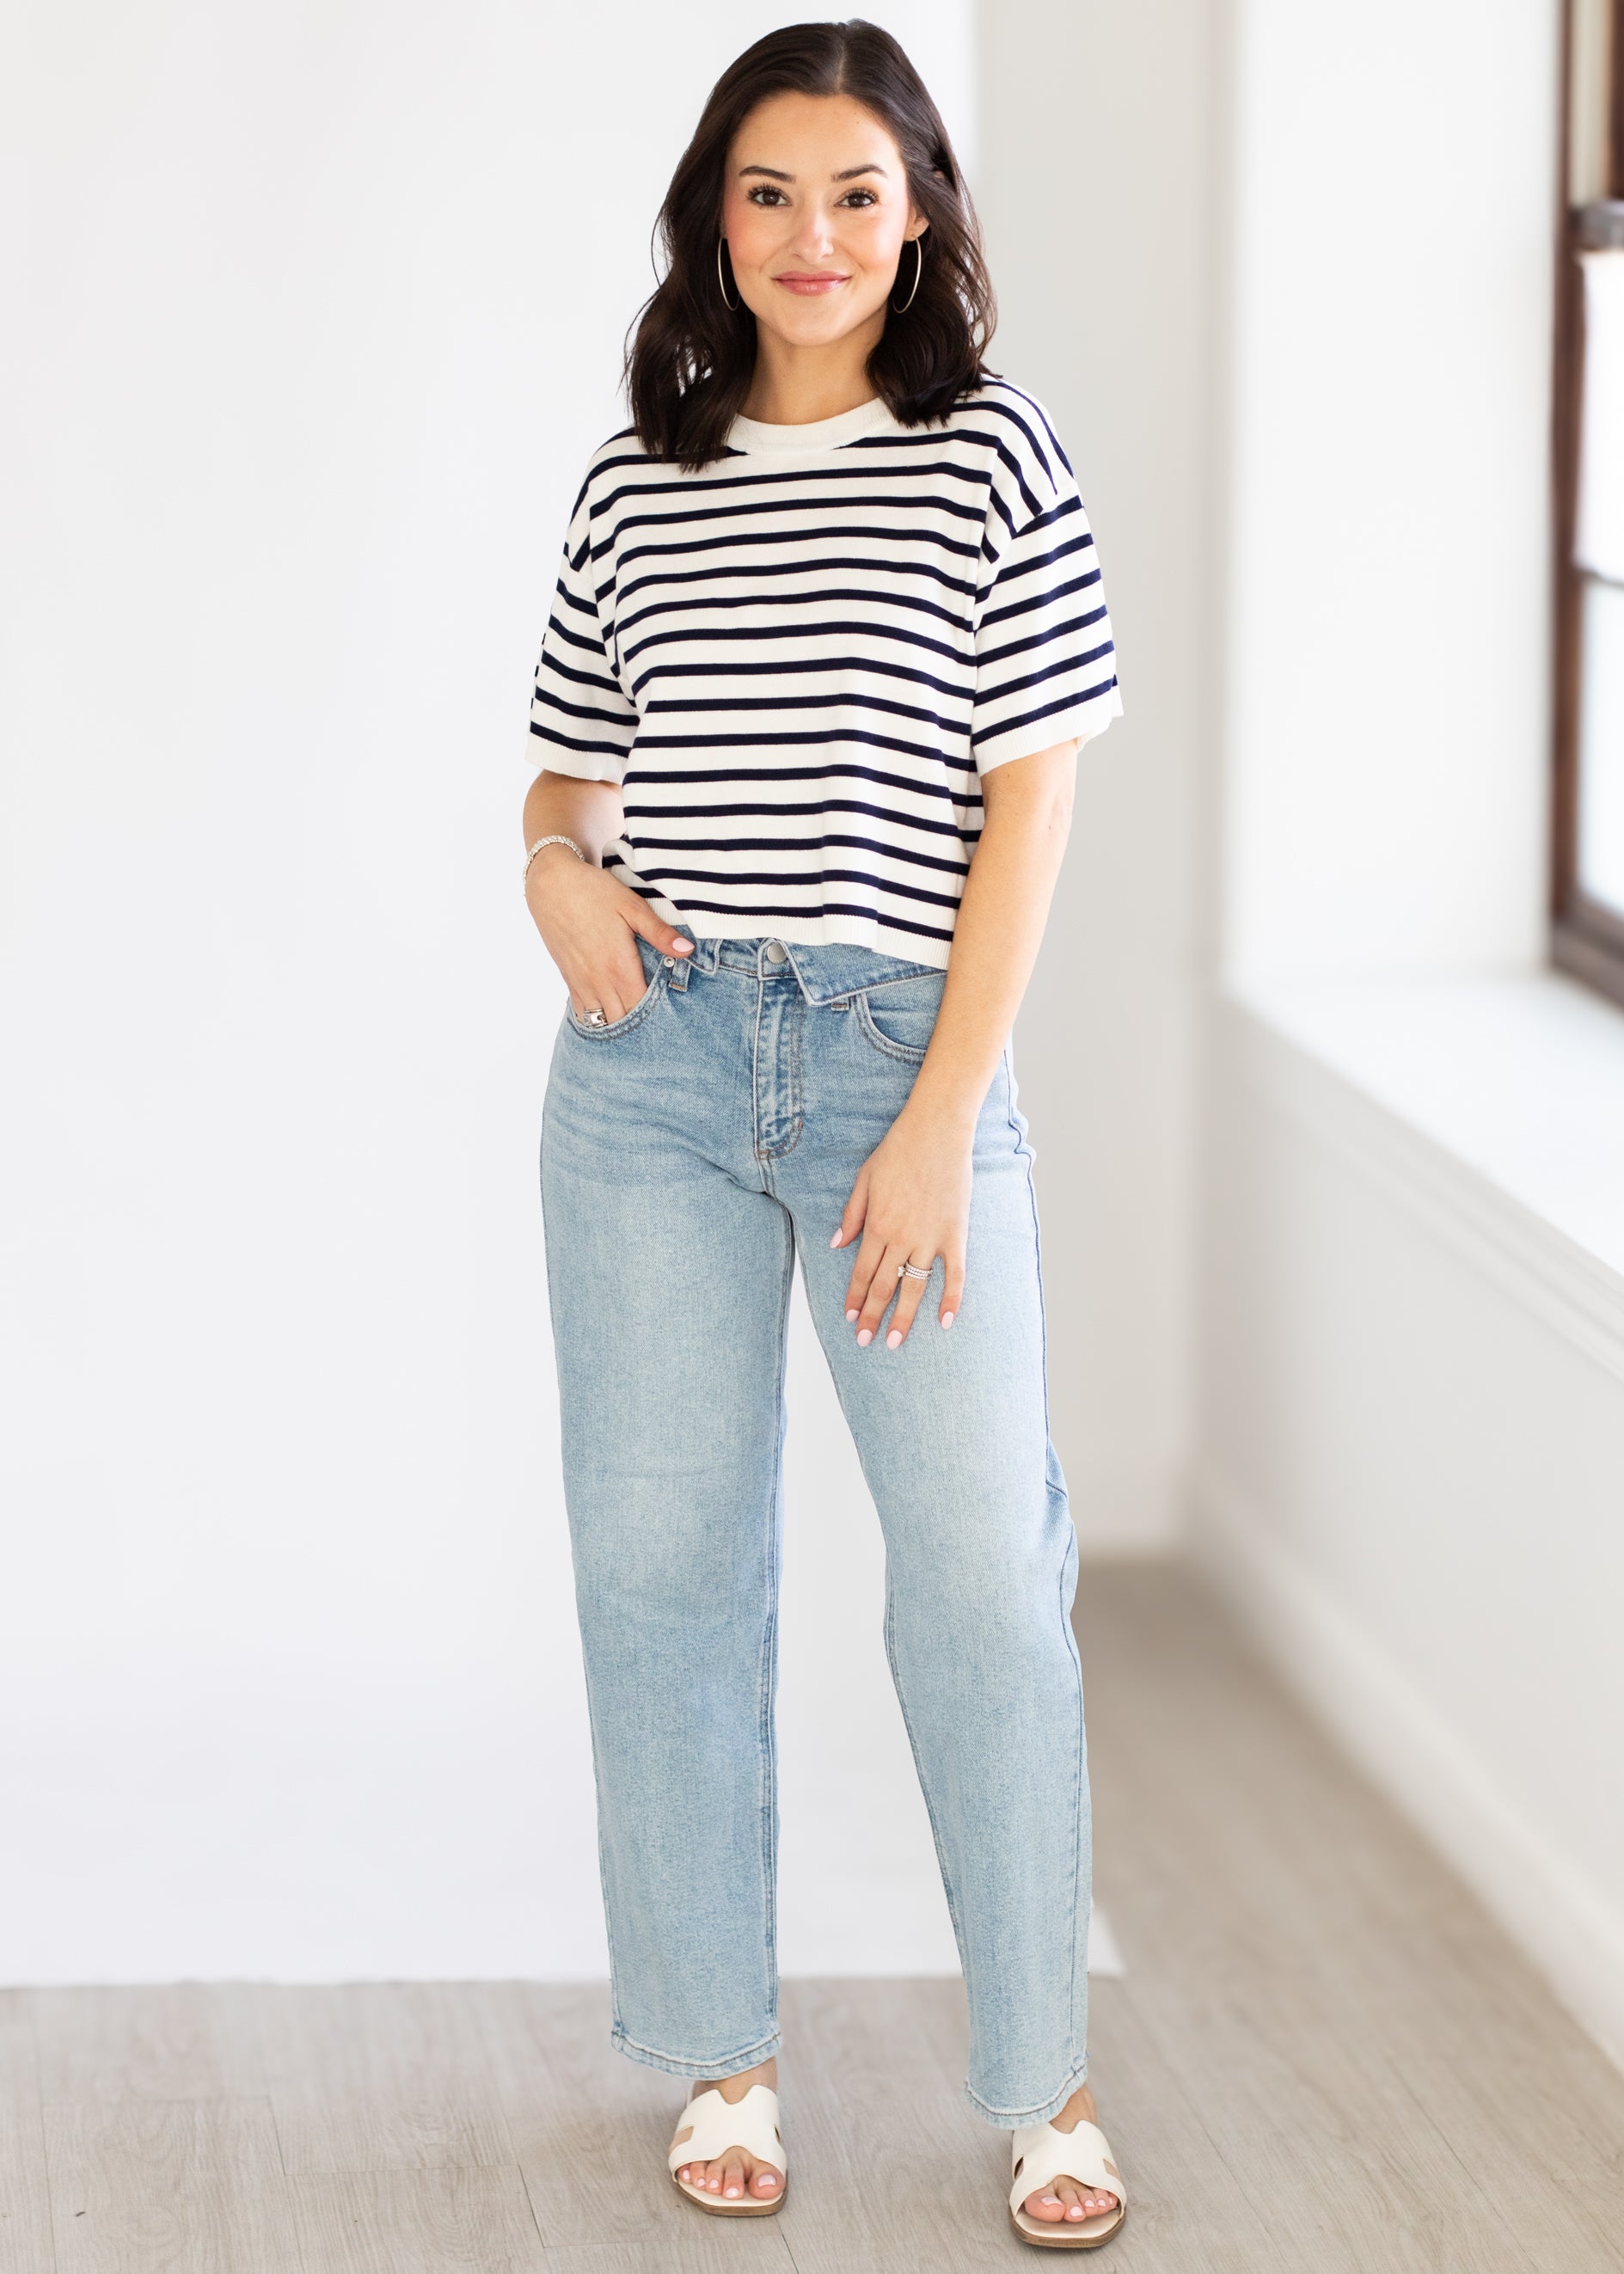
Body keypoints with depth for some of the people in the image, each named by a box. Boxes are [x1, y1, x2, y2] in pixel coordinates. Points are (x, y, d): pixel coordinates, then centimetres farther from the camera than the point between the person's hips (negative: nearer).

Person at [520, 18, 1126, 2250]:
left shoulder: (992, 456, 0)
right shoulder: (640, 482, 10)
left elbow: (1028, 798, -3)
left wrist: (942, 1114, -9)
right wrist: (561, 867, -5)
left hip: (905, 1056, -3)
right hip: (653, 1063, 3)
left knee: (985, 1563, -4)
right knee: (665, 1553, 5)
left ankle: (1046, 2079, 8)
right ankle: (722, 2052, 19)